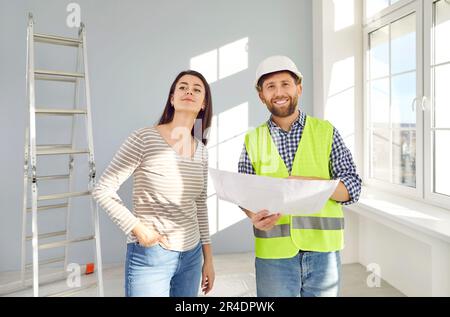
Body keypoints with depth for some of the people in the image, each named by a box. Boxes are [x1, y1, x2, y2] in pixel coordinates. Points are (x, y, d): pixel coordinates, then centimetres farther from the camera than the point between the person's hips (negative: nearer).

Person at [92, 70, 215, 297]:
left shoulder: (201, 150, 3)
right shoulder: (143, 139, -13)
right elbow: (102, 190, -10)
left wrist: (208, 258, 12)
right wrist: (137, 228, -18)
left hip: (191, 256, 6)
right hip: (149, 256, -5)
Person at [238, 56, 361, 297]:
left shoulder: (326, 131, 1)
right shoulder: (253, 140, 4)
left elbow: (353, 187, -2)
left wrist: (309, 183, -19)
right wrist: (254, 216, -18)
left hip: (323, 249, 0)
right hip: (273, 252, 0)